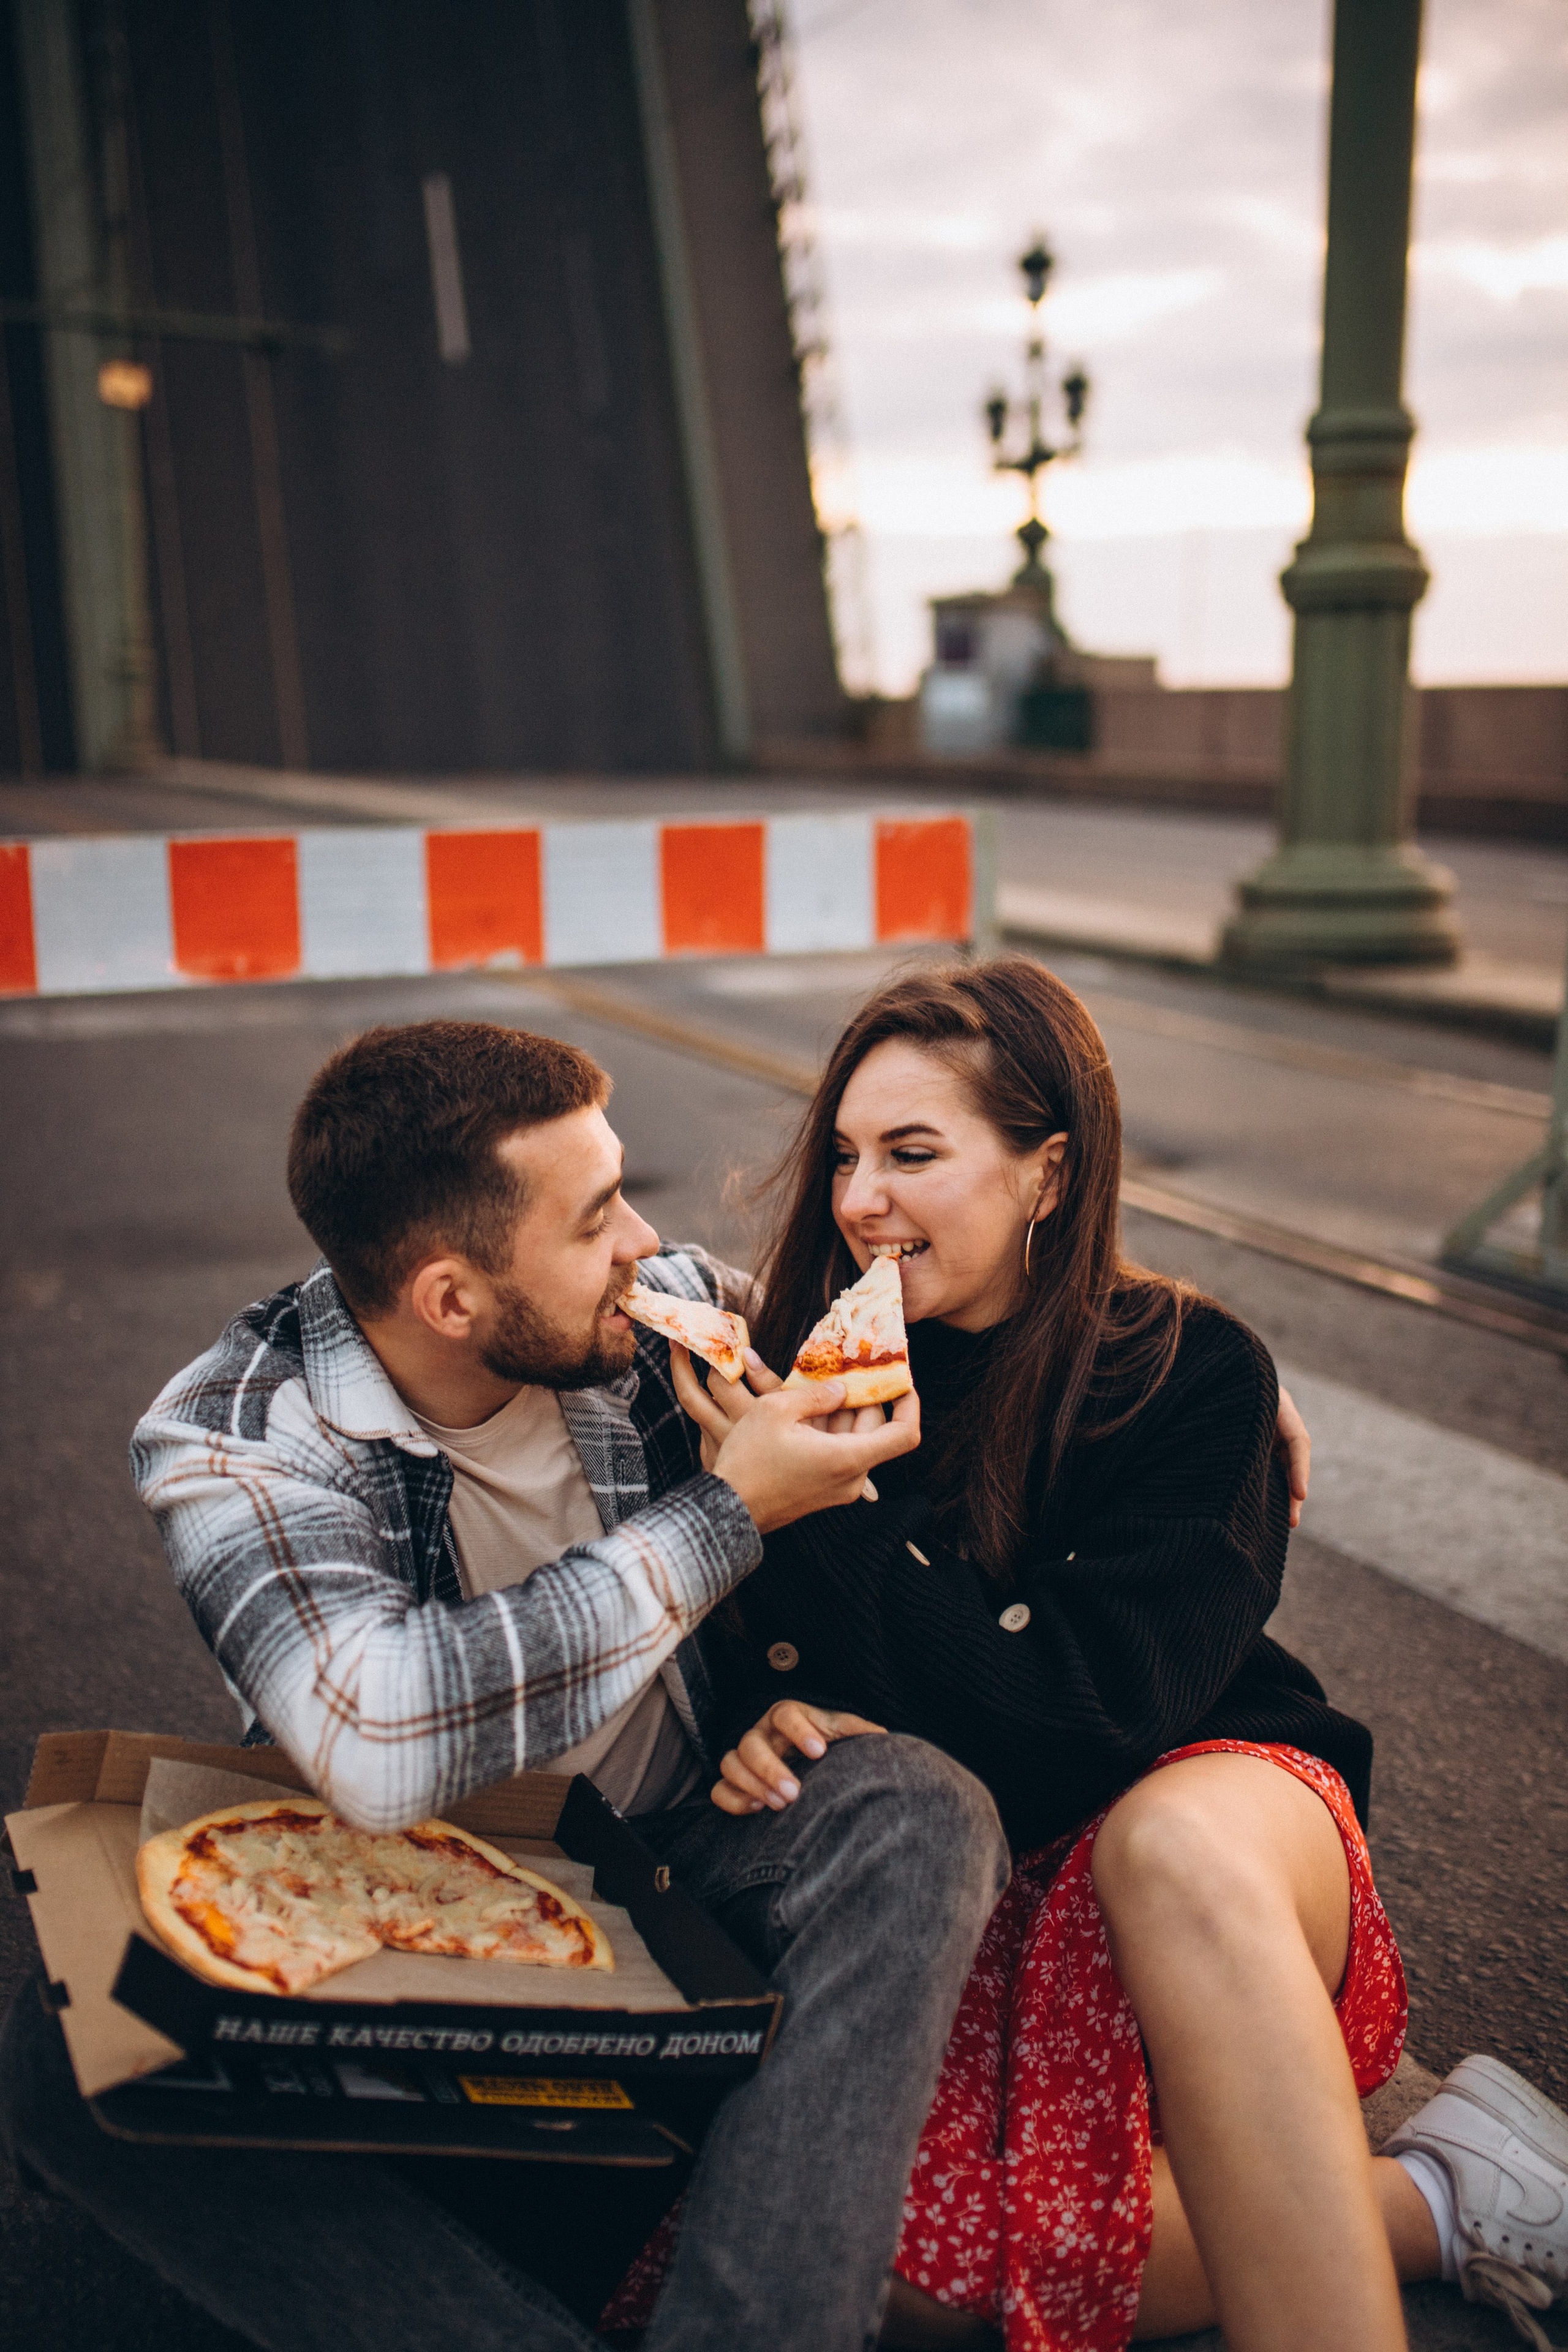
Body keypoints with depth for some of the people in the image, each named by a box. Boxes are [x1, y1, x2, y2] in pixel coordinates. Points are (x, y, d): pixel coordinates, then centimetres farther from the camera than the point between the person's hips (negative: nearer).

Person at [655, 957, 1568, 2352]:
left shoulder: (1189, 1374, -10)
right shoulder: (815, 1367, 1)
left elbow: (1098, 1715, -19)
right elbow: (750, 1651, 10)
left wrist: (823, 1515, -25)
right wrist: (769, 1719, -16)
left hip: (1209, 1820, -3)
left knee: (1174, 1841, -42)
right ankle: (1424, 2206, -15)